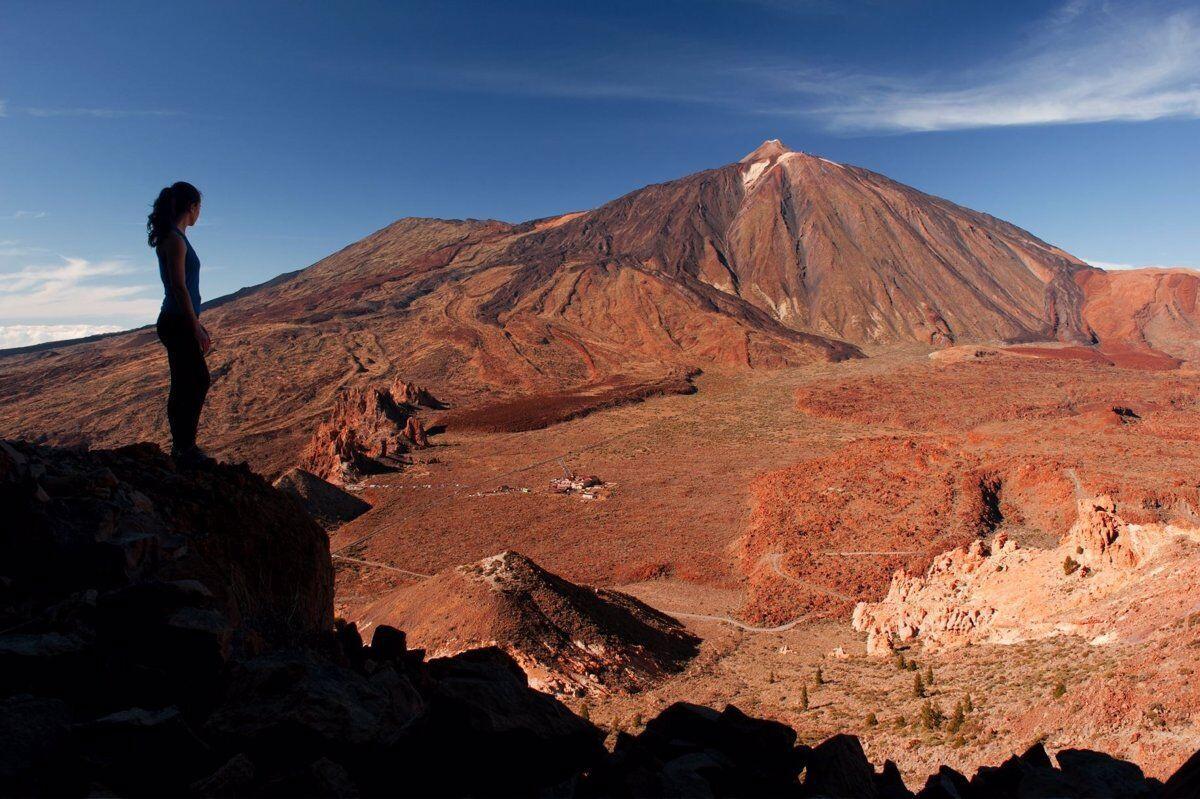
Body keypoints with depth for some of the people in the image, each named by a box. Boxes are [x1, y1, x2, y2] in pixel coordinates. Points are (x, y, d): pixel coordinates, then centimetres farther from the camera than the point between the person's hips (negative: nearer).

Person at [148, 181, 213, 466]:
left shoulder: (175, 238, 15)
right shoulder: (175, 239, -14)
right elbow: (179, 287, -19)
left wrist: (196, 324, 22)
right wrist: (197, 330, -18)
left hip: (180, 322, 10)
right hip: (178, 324, -10)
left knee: (199, 381, 17)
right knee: (187, 387, -3)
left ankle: (183, 446, 26)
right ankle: (185, 450, 7)